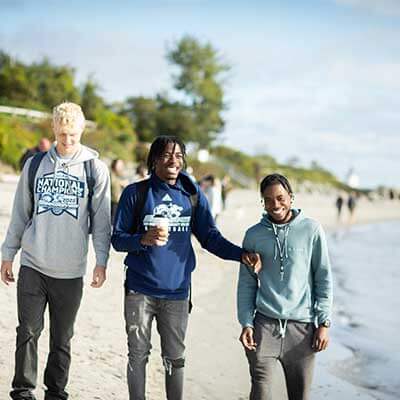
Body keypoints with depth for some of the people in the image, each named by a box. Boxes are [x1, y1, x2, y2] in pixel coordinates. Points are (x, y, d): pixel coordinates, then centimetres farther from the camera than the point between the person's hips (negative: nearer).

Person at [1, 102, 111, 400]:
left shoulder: (95, 168, 0)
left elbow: (102, 218, 1)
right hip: (33, 265, 1)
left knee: (62, 339, 8)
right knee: (28, 332, -1)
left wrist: (101, 261, -7)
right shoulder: (35, 164, 6)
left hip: (71, 271, -1)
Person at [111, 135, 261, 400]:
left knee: (175, 359, 7)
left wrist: (241, 254, -13)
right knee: (138, 355, 5)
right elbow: (118, 239, -1)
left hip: (176, 291, 2)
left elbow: (210, 237, 3)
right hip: (140, 291, -1)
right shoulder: (135, 193, -2)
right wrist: (144, 239, -22)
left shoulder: (193, 195, 5)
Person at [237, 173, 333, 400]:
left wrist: (324, 323, -2)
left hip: (302, 327, 0)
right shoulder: (254, 235, 6)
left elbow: (324, 279, 3)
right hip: (264, 326, 0)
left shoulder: (311, 230, 1)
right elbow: (246, 283, 9)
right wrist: (246, 323, -1)